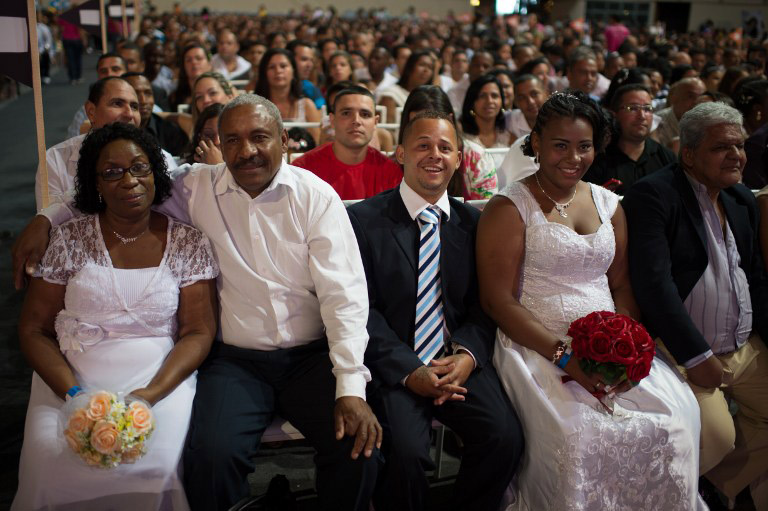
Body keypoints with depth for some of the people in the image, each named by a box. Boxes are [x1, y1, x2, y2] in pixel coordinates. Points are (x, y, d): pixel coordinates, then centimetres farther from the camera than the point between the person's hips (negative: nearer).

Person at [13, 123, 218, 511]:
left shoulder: (189, 243, 2)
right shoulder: (68, 239, 3)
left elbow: (198, 332, -1)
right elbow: (33, 330, 4)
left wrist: (150, 395, -16)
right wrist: (74, 394, -13)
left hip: (161, 380, 0)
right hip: (70, 379, 1)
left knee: (156, 464, -26)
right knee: (49, 467, -25)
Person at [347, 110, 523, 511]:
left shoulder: (474, 222, 10)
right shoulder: (363, 219, 0)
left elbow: (483, 304, 9)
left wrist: (468, 355, -11)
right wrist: (408, 371, -16)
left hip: (459, 362, 3)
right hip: (393, 367, -3)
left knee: (505, 437, -20)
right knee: (407, 451, -26)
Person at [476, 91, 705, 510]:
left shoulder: (609, 204, 15)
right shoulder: (510, 207, -2)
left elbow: (622, 286, 13)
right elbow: (498, 300, -8)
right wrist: (563, 356, -17)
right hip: (538, 347, -5)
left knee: (677, 413, -18)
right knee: (578, 433, -29)